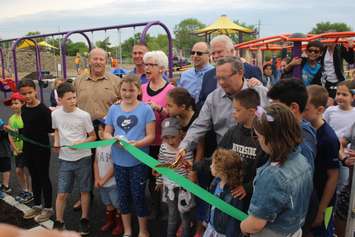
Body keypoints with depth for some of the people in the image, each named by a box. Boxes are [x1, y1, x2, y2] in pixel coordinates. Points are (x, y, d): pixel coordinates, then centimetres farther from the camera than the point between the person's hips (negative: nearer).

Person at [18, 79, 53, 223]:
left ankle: (48, 208, 19)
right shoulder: (24, 108, 5)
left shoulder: (43, 109, -18)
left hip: (42, 148, -7)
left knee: (44, 177, 4)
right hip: (28, 147, 7)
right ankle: (37, 205, 33)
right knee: (34, 177, 18)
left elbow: (51, 129, -18)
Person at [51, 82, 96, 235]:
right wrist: (56, 142, 0)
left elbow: (93, 137, -3)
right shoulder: (55, 114, -3)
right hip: (64, 159, 2)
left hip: (83, 158, -2)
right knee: (61, 194, 6)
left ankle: (84, 220, 30)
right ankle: (58, 222, 26)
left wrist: (80, 143, -19)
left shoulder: (84, 115, -12)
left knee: (84, 191, 11)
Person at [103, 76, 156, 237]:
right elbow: (106, 133, 8)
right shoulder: (113, 109, 5)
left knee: (138, 196, 7)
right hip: (119, 160, 4)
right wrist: (113, 139, -14)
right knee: (123, 195, 16)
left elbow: (151, 136, -9)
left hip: (139, 161, -4)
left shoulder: (146, 109, -7)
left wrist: (137, 143, -26)